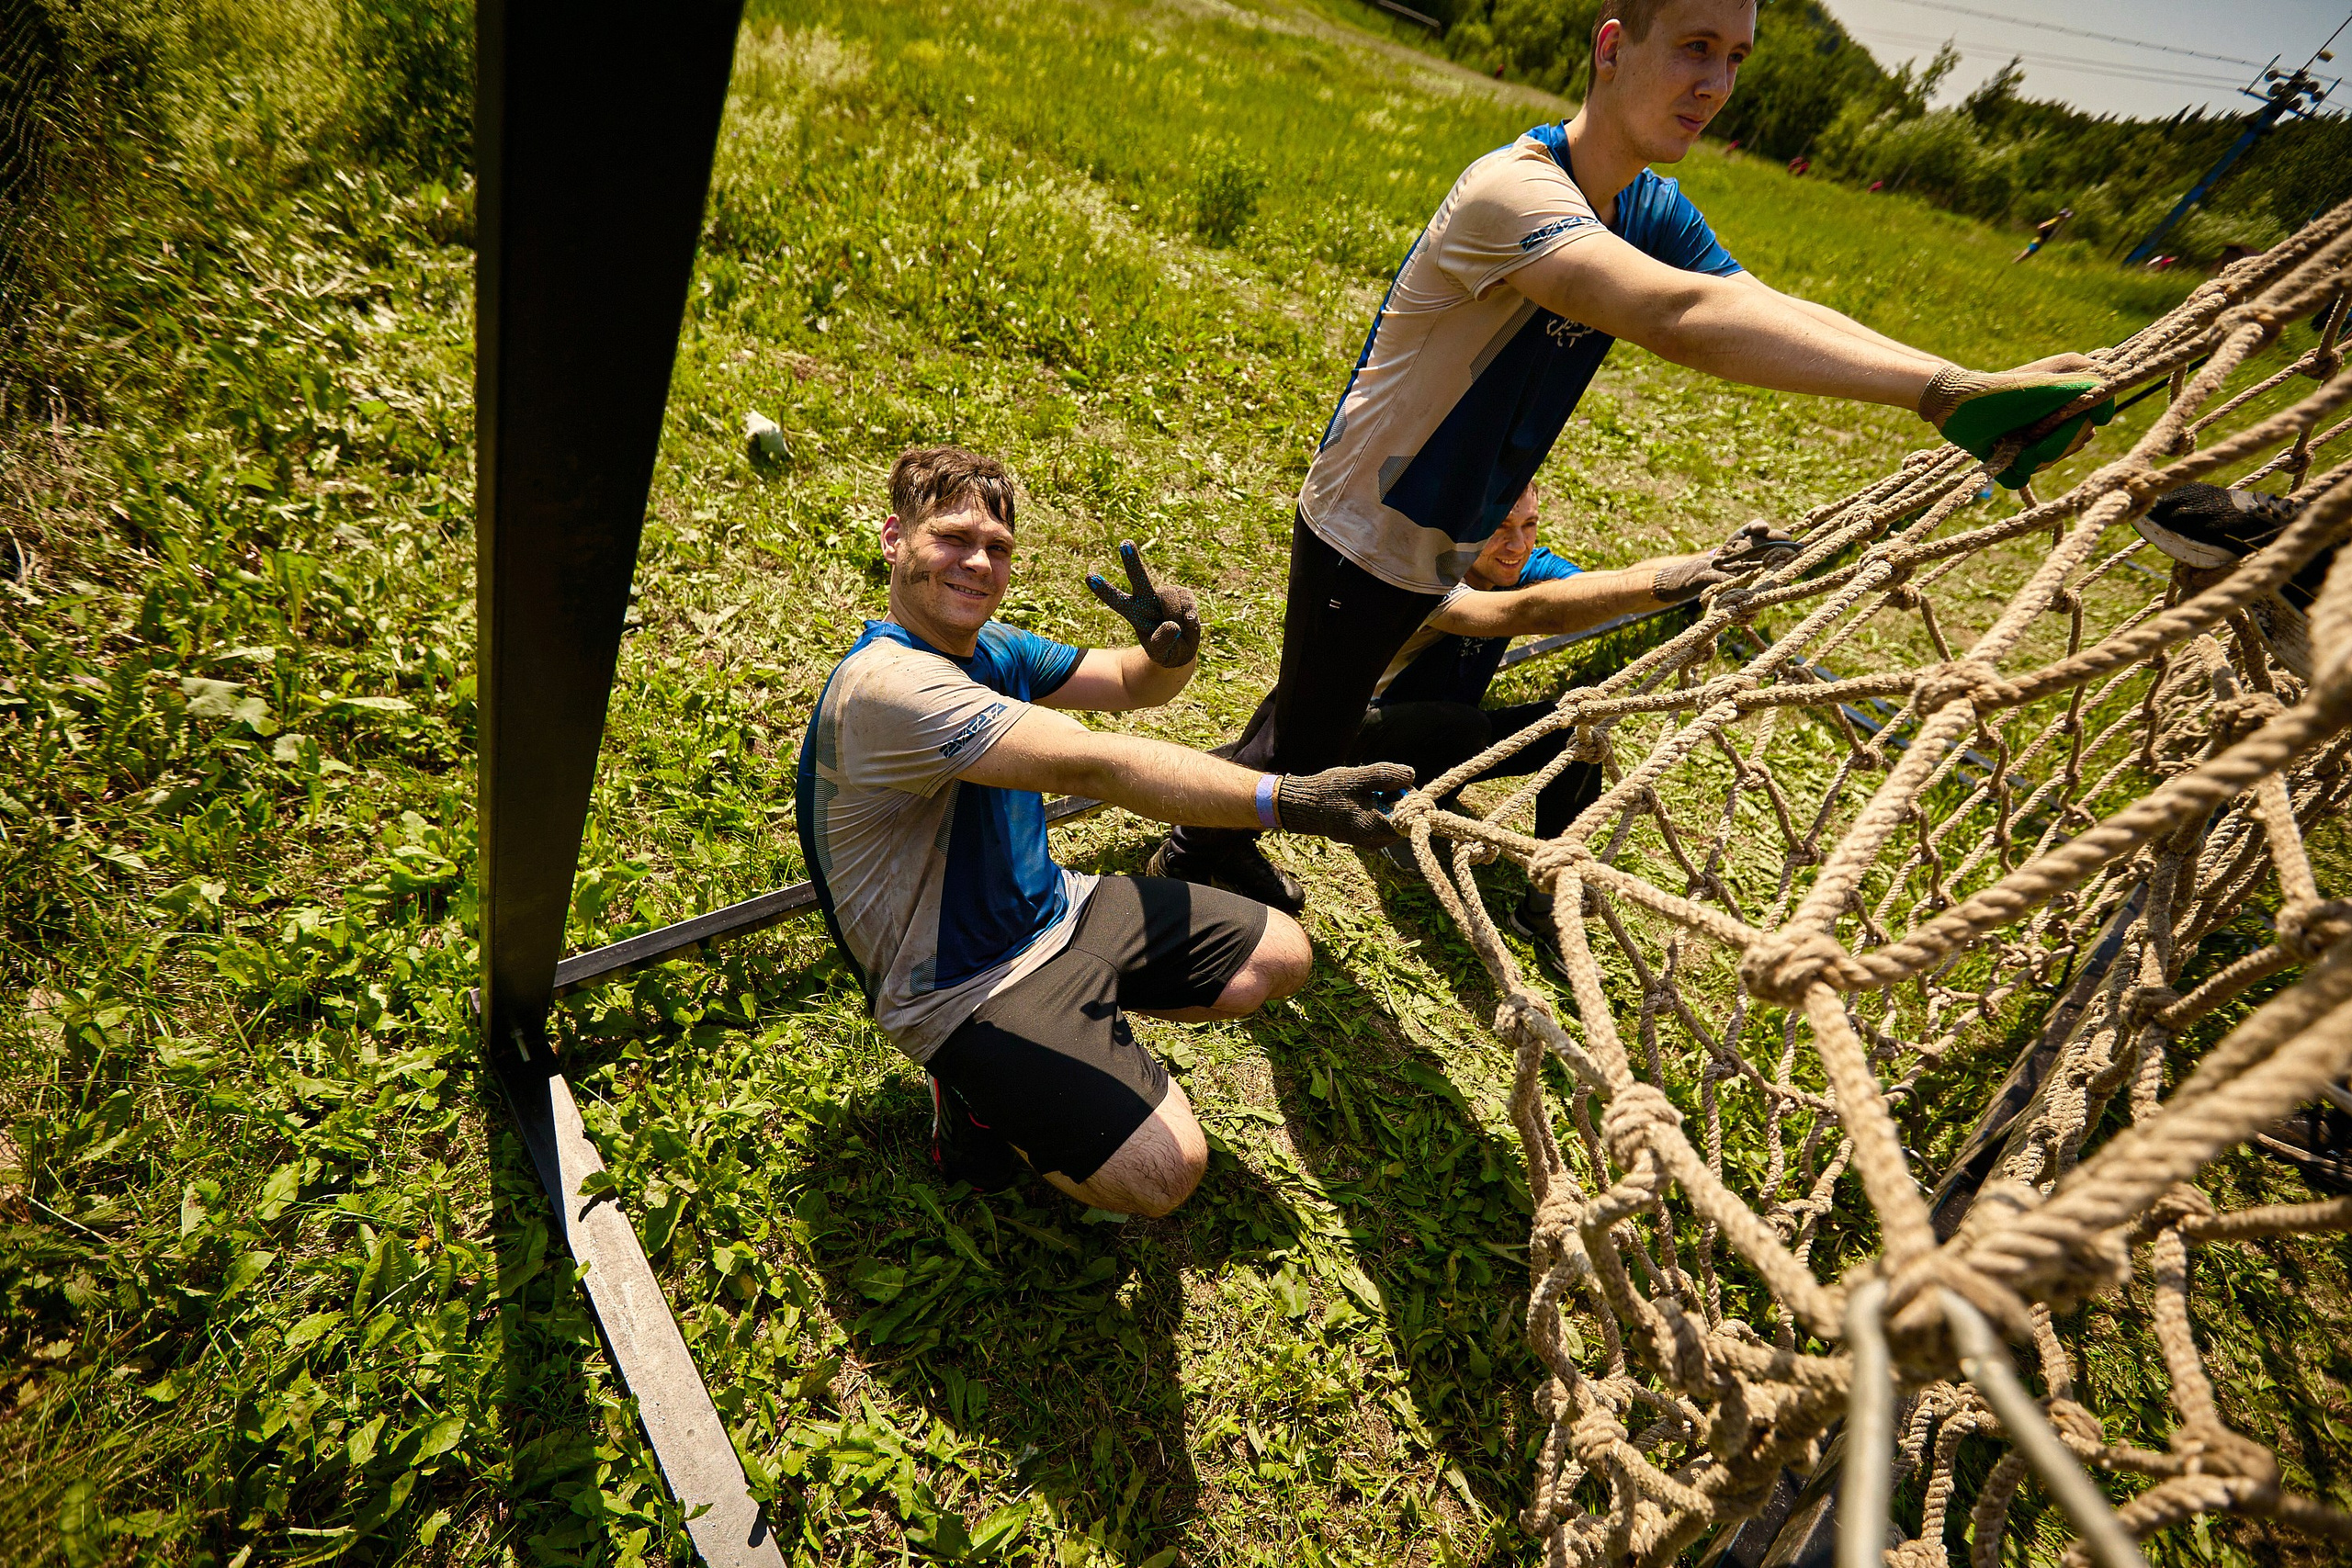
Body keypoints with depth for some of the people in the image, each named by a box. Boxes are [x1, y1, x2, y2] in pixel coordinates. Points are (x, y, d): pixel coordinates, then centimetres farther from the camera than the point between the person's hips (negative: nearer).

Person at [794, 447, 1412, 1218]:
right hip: (966, 986, -8)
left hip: (1054, 910, 9)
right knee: (1162, 1169, -22)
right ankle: (977, 1088, 4)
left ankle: (1082, 1029, 15)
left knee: (1281, 955, 8)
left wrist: (1171, 647, -17)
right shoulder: (884, 683, -27)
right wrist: (1285, 798, -42)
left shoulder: (991, 649, 2)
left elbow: (1132, 683, 9)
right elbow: (1092, 764, -37)